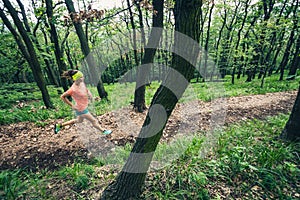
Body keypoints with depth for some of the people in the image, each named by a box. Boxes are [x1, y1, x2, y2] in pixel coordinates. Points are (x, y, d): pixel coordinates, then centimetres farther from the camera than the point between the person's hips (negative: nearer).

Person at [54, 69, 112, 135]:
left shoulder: (82, 83, -8)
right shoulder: (73, 89, -29)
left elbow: (86, 89, 15)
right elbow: (62, 97, -18)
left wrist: (89, 93, -4)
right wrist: (72, 105, -15)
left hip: (84, 106, 9)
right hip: (81, 109, -9)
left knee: (79, 121, 30)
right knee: (94, 121, 6)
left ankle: (59, 125, 42)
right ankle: (103, 131, 29)